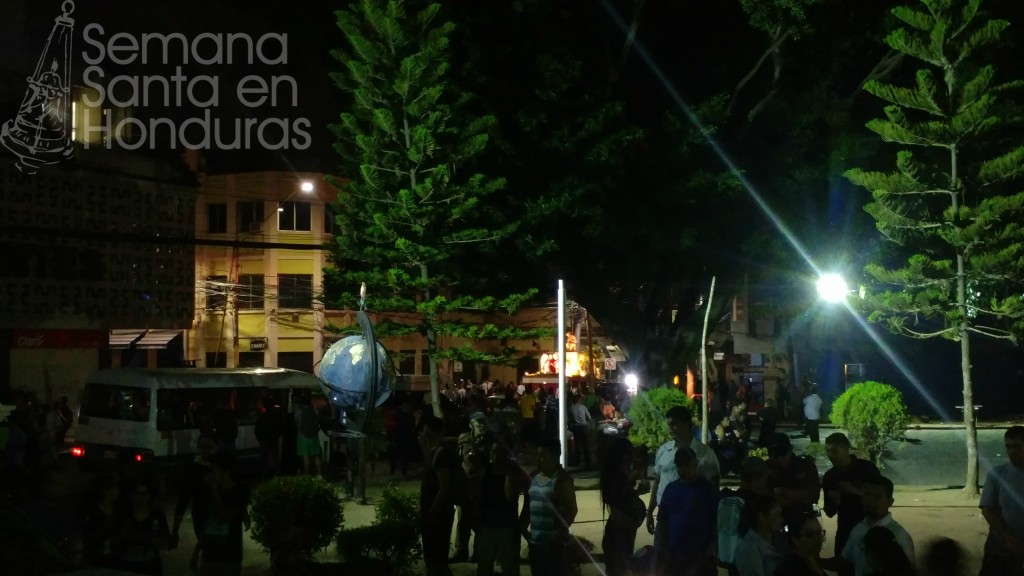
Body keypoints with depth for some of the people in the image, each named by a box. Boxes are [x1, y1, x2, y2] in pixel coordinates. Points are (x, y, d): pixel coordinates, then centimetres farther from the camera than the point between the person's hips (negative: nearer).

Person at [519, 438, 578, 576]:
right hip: (535, 540, 7)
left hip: (554, 541, -7)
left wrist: (561, 531, -17)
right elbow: (527, 505, 17)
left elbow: (571, 509, -11)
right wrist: (522, 527, 6)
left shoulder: (562, 478, -7)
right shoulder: (534, 477, 12)